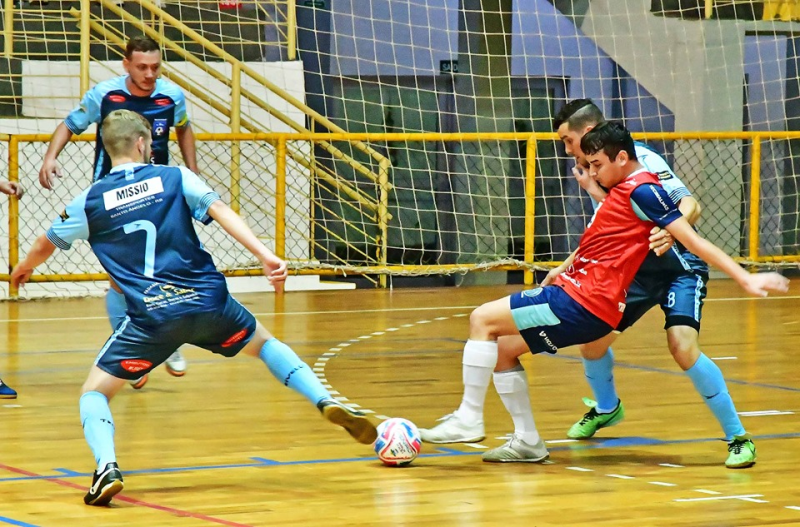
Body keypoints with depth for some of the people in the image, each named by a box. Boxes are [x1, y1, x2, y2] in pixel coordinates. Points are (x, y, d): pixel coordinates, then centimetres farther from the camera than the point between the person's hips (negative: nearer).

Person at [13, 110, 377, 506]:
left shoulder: (90, 201, 9)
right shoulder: (175, 178, 8)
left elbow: (47, 244, 25)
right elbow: (221, 212, -7)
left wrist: (24, 269, 46)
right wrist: (264, 255, -15)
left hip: (151, 317, -1)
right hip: (208, 303, 2)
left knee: (95, 392, 11)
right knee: (265, 344, 29)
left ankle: (107, 468, -18)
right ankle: (327, 402, 9)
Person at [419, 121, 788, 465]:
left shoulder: (642, 190, -11)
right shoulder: (623, 189, 18)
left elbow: (692, 240, -14)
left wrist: (746, 279, -17)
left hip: (584, 305, -10)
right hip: (573, 291, 10)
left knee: (483, 319, -12)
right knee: (501, 350, 15)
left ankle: (470, 417, -8)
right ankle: (527, 441, 17)